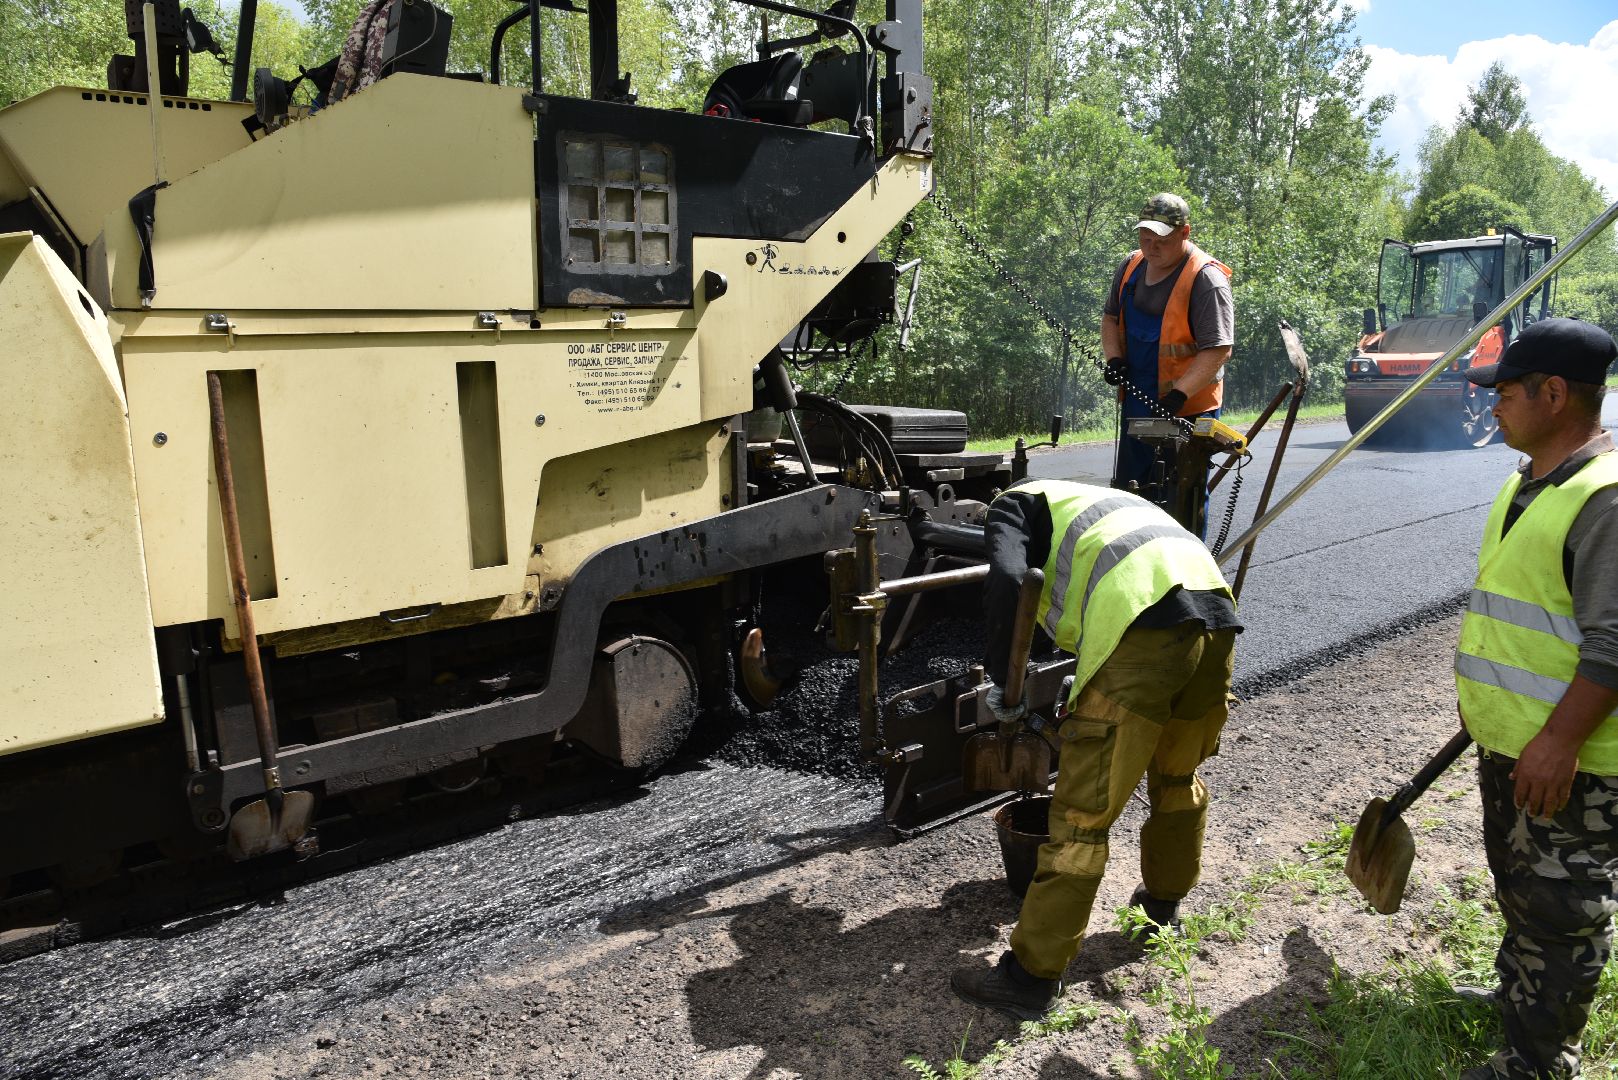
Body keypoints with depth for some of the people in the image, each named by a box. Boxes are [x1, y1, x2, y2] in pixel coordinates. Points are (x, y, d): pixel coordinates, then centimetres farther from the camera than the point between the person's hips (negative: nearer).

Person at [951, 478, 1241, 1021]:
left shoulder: (1012, 503, 18)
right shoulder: (1096, 498, 40)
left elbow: (1006, 582, -5)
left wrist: (1002, 682, 4)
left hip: (1144, 625, -8)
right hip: (1217, 612, 8)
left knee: (1083, 813, -2)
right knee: (1178, 777, 29)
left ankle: (1032, 976, 8)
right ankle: (1163, 901, 50)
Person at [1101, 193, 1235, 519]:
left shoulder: (1206, 279, -17)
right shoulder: (1131, 266, 5)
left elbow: (1218, 350, -21)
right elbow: (1111, 317, 18)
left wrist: (1178, 395, -31)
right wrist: (1114, 358, -1)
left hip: (1187, 409, -7)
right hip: (1138, 402, 7)